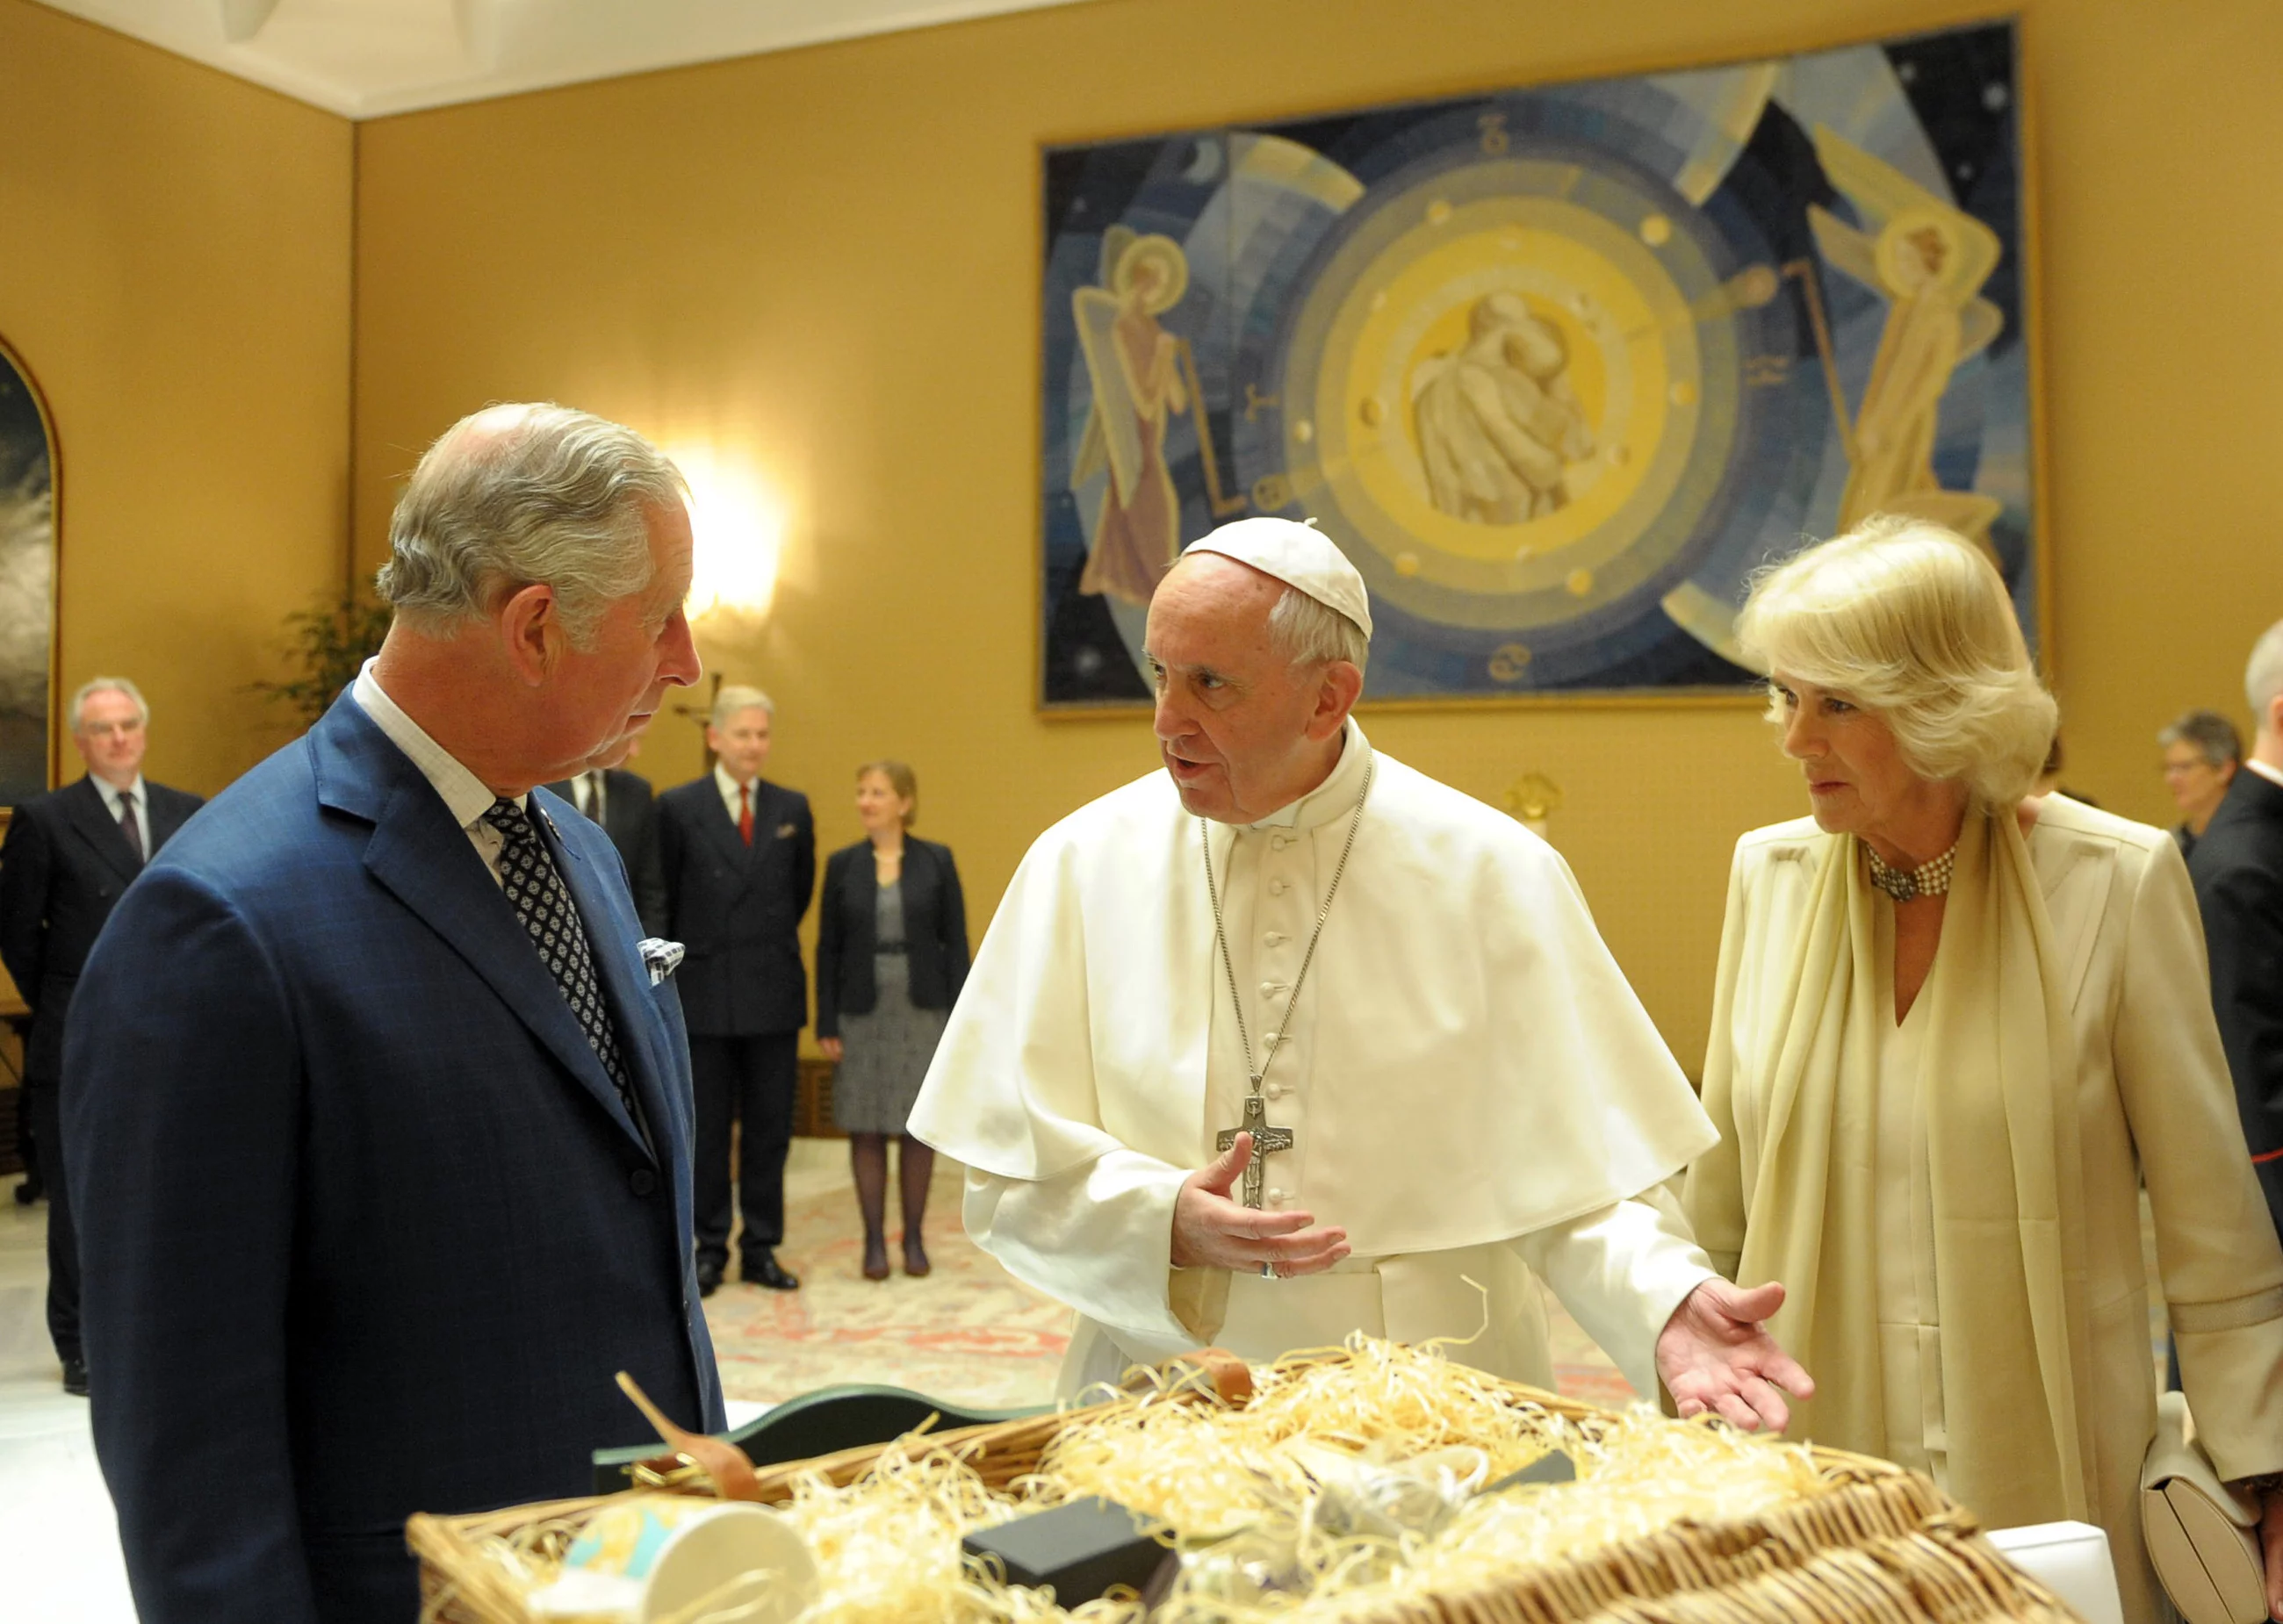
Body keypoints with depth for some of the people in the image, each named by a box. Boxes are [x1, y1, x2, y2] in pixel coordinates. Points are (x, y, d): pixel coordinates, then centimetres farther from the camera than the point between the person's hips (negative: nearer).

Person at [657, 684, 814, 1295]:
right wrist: (685, 961, 10)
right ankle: (710, 1248, 17)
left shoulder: (793, 808, 6)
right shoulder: (677, 807, -3)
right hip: (704, 994, -2)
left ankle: (762, 1249, 16)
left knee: (770, 1128, 7)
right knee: (706, 1129, 6)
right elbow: (665, 896, 5)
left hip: (773, 993, 2)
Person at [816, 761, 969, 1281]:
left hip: (922, 1012, -1)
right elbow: (828, 949, 3)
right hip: (861, 1014, 1)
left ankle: (914, 1237, 18)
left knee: (918, 1126, 5)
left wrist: (959, 1019, -5)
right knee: (866, 1129, 4)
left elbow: (955, 942, -1)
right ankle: (874, 1239, 15)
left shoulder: (937, 861, -1)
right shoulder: (842, 864, 2)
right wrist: (826, 1025, -2)